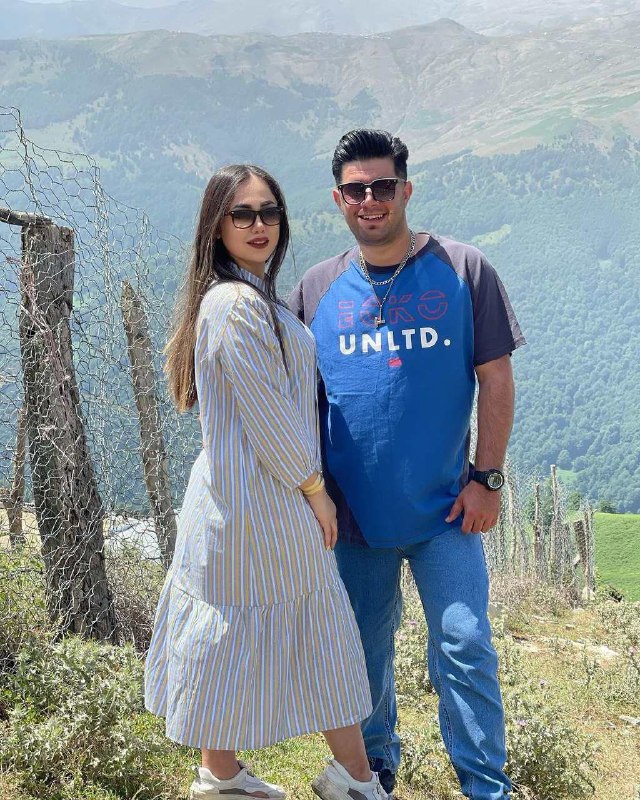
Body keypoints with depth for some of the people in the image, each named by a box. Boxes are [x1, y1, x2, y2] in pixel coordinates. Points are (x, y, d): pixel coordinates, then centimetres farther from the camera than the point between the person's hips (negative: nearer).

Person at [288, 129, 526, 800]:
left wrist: (485, 477, -7)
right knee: (364, 650, 15)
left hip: (443, 510, -2)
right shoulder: (316, 289, 4)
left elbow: (496, 378, -1)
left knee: (464, 649, -3)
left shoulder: (464, 271, -2)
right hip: (353, 513, 3)